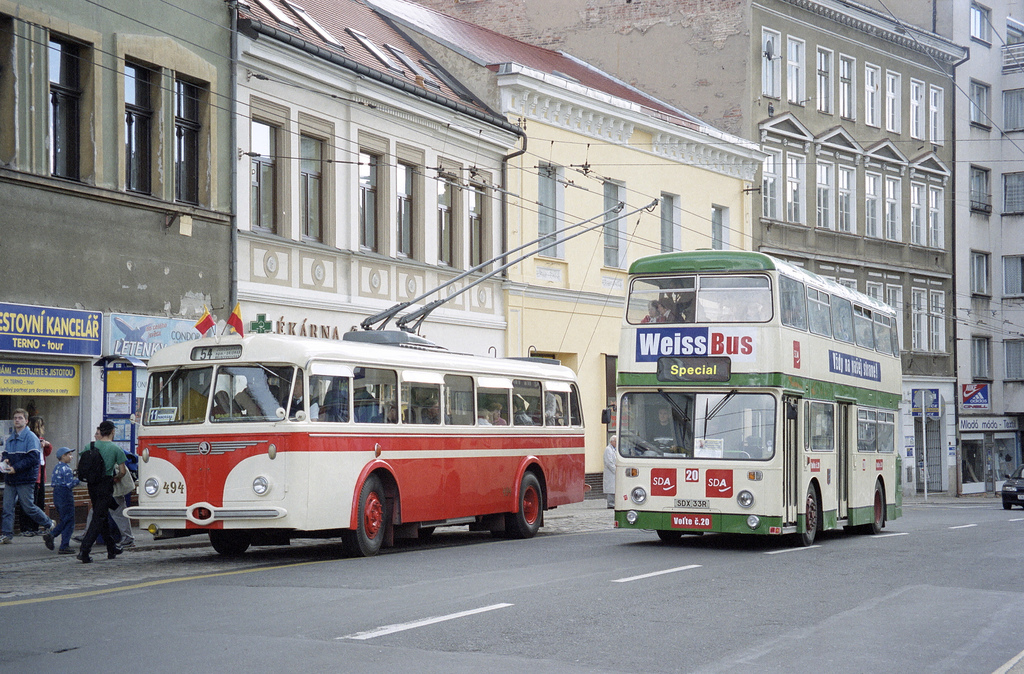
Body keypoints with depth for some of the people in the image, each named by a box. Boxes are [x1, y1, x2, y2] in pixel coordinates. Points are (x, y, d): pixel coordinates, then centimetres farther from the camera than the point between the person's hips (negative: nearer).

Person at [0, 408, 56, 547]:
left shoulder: (31, 438, -9)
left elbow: (33, 458, -16)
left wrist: (16, 468, -21)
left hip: (25, 479, -7)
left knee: (28, 507, -1)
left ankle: (48, 524, 19)